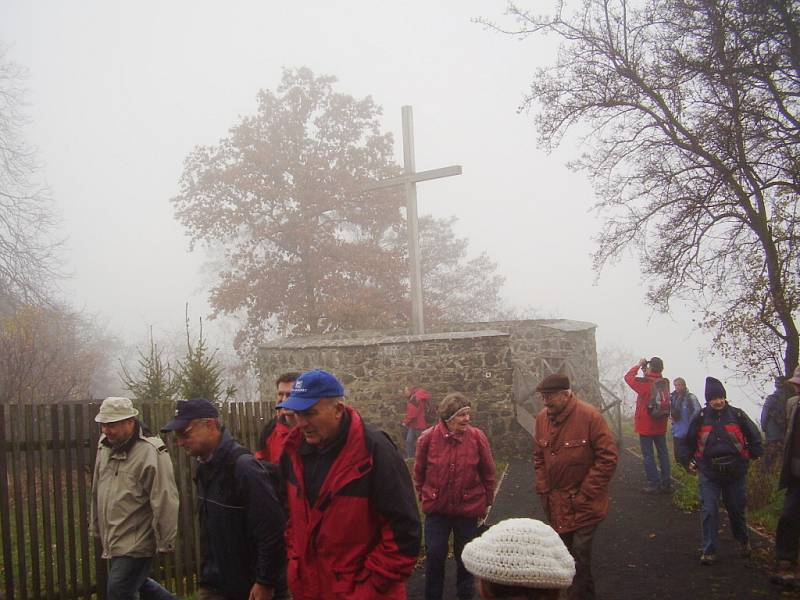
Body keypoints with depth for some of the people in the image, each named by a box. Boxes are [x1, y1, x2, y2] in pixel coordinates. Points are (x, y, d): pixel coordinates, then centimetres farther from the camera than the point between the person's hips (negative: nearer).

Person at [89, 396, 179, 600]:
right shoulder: (105, 446, 6)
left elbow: (164, 501, -21)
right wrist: (96, 527, 21)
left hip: (136, 544, -8)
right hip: (114, 541, 8)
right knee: (138, 584, 21)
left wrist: (165, 543, -18)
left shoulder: (150, 453, -21)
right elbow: (97, 492, 17)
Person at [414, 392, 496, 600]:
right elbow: (419, 471, 3)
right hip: (436, 509, 0)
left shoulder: (477, 437, -11)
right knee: (434, 555, 3)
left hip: (468, 508, 0)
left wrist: (487, 502, 5)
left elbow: (488, 472, 0)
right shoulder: (428, 438, -12)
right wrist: (423, 496, 10)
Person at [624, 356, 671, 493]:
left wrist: (639, 365, 4)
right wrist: (646, 373, 9)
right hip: (661, 426, 5)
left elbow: (628, 377, -4)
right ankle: (666, 483, 15)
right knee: (663, 453, 12)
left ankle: (654, 484, 1)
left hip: (646, 426, -5)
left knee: (648, 455, 1)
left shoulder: (644, 383, -19)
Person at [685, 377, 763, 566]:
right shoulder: (701, 417, -2)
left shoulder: (737, 415, -4)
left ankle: (743, 541, 38)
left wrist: (752, 455, 8)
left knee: (737, 508, 13)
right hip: (709, 472, 0)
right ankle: (709, 551, 1)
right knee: (709, 511, -5)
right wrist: (693, 462, 13)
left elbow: (754, 435, 9)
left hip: (735, 471, 0)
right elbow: (690, 441, 13)